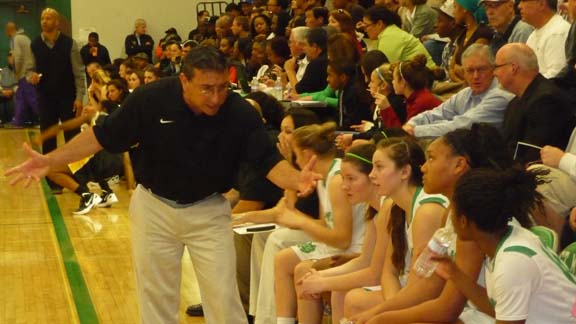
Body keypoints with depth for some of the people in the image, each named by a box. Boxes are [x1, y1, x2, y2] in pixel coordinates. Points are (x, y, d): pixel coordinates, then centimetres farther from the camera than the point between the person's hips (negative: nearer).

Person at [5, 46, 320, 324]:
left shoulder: (241, 113, -21)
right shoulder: (151, 100, -22)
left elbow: (269, 160, -20)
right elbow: (103, 135, -12)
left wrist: (297, 180, -43)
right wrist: (49, 161, -19)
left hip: (209, 211, 0)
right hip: (153, 207, 1)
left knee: (223, 297, 0)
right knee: (156, 296, 13)